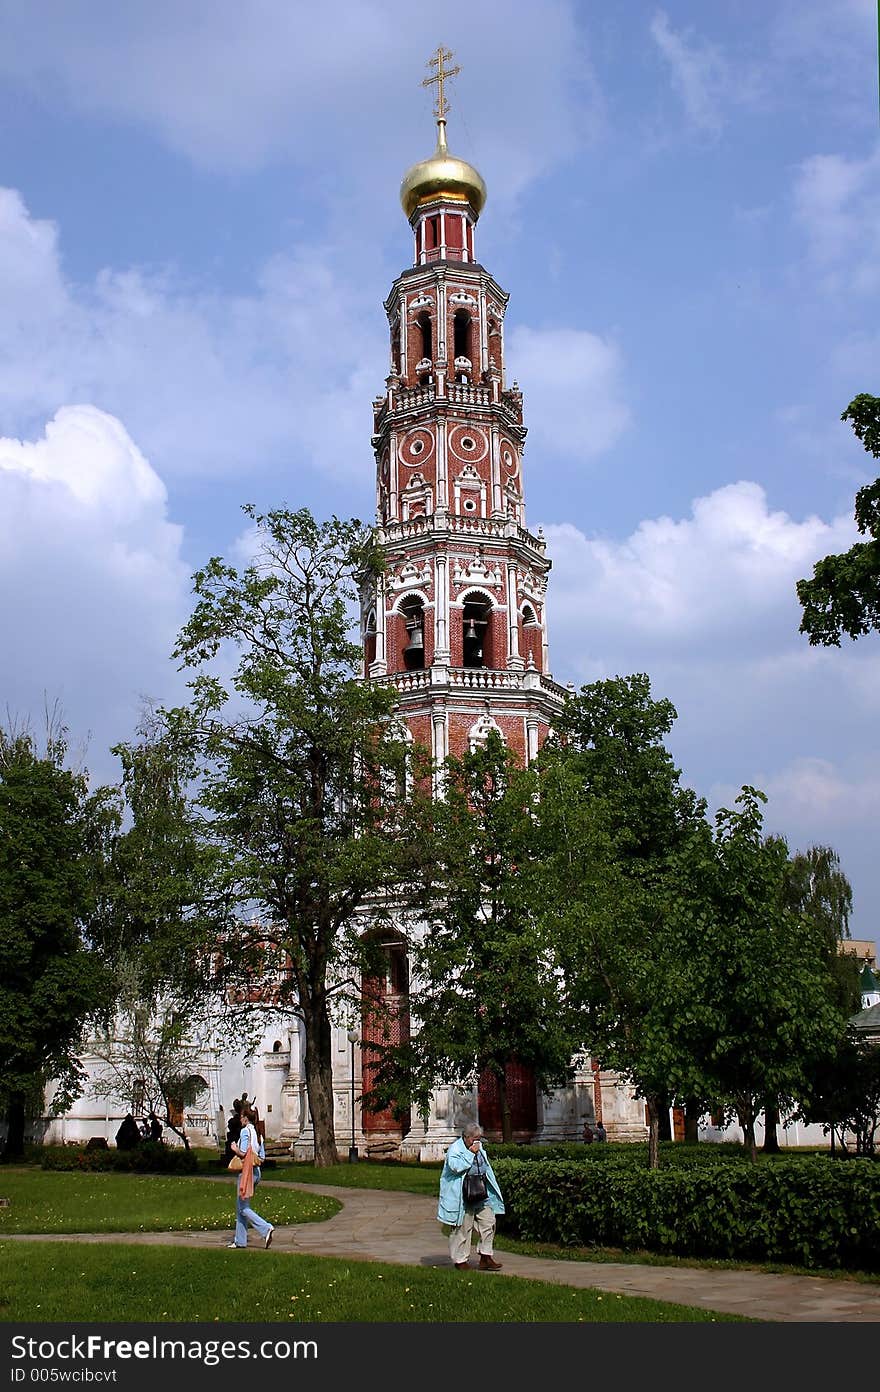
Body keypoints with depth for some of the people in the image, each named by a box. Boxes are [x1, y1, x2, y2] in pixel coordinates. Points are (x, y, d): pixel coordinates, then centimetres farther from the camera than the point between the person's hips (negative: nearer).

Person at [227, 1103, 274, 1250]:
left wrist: (234, 1149, -1)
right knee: (240, 1207, 14)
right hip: (256, 1171, 8)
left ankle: (266, 1228, -19)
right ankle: (240, 1240, 15)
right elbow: (262, 1157, 12)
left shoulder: (245, 1131, -11)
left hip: (245, 1171, -8)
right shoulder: (258, 1133, 12)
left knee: (244, 1208, -5)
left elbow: (243, 1153, -18)